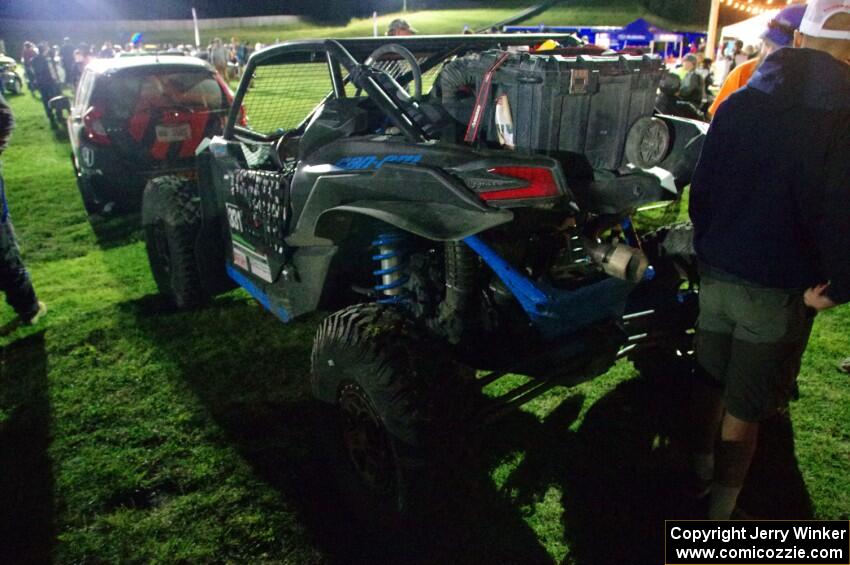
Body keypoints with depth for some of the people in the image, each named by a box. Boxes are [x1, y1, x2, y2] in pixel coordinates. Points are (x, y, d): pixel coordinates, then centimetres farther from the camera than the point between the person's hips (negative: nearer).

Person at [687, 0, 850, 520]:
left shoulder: (739, 103, 0)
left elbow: (702, 187, 6)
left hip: (716, 274, 5)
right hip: (778, 289, -4)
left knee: (712, 383, 22)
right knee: (744, 408, 8)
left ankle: (701, 469, 40)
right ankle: (721, 507, 22)